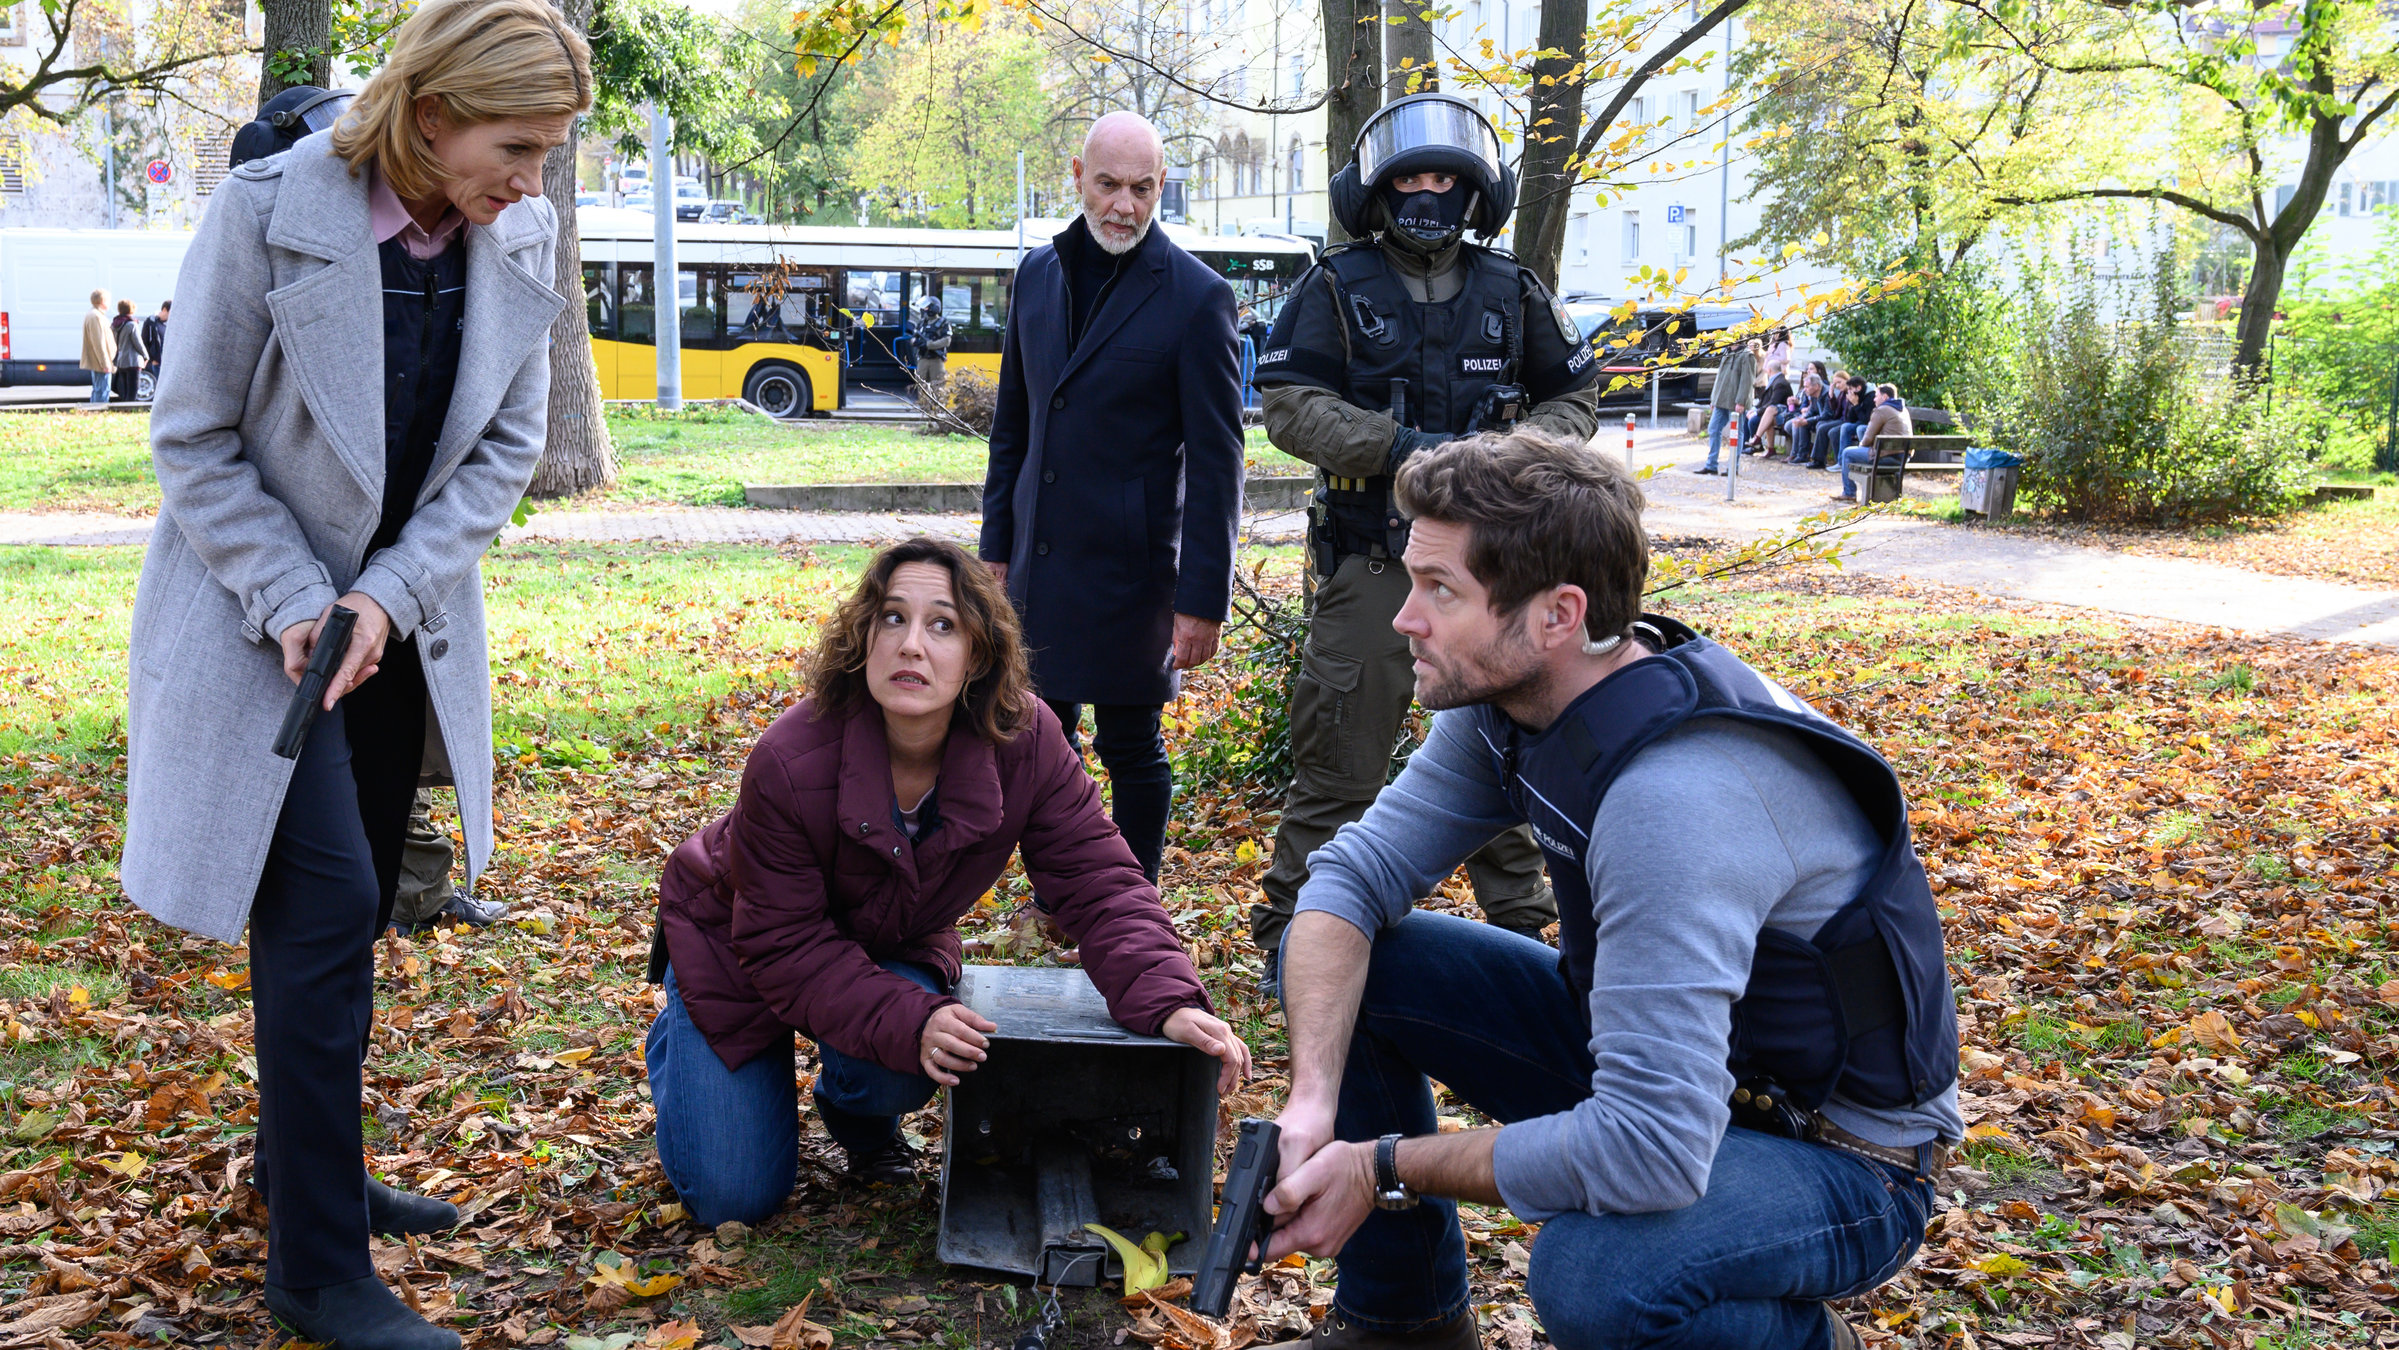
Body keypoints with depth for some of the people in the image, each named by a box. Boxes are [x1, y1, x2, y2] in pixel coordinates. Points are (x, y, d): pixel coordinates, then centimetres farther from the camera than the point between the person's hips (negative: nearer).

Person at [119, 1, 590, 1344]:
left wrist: (390, 592, -12)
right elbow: (194, 441, -12)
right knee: (325, 904, -11)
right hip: (262, 616, -5)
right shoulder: (267, 212, -19)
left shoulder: (521, 237, -6)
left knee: (351, 905, 14)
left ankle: (304, 1162, 35)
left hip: (407, 620, 5)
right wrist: (294, 601, -19)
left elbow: (509, 443, -1)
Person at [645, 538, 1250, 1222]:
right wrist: (909, 1022, -44)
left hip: (891, 947, 3)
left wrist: (1169, 1003, -41)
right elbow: (784, 947, -30)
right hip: (737, 945, -3)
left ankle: (857, 1113, 13)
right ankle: (675, 1040, 29)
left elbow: (1098, 881, -24)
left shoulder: (1025, 741, -28)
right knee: (737, 1197, -4)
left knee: (898, 1075, -28)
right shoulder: (790, 762, -37)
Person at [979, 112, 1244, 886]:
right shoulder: (1039, 272, 7)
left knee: (1131, 749, 5)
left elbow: (1215, 463, -11)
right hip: (1040, 559, 6)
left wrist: (1204, 599, -14)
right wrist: (997, 546, 12)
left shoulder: (1195, 297, -10)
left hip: (1130, 565, -5)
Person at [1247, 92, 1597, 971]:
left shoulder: (1514, 294, 10)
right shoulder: (1336, 289, 1)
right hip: (1370, 560, -3)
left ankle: (1519, 920, 27)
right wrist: (1399, 445, -19)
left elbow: (1575, 397, 15)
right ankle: (1293, 926, 12)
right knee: (1340, 752, -1)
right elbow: (1291, 406, -7)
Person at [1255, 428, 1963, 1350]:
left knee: (1593, 1276, -38)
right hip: (1645, 1050, 8)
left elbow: (1653, 1148, -38)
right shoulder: (1504, 696, -8)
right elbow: (1359, 873, -4)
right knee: (1337, 957, -3)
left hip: (1839, 1153, -8)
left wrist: (1387, 1166, -25)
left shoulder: (1674, 798, -35)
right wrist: (1313, 1094, -21)